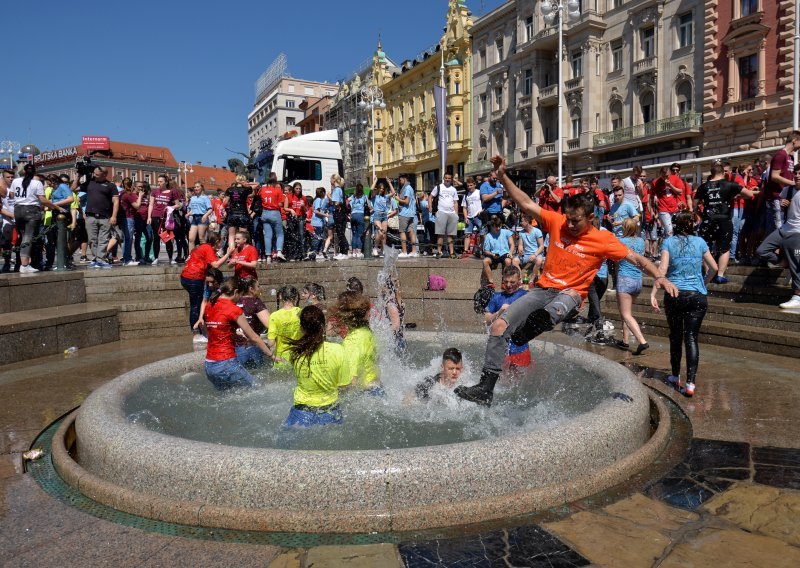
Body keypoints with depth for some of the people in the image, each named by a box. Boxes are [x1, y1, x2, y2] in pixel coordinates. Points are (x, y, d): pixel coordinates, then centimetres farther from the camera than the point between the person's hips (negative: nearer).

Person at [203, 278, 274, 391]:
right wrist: (271, 355, 3)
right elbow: (253, 337, -6)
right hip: (226, 364, -7)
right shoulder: (234, 309, -11)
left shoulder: (209, 306, 8)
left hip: (209, 365, 8)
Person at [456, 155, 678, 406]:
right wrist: (503, 176, -4)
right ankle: (485, 388, -10)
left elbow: (636, 258, -2)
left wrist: (659, 277, -19)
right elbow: (526, 204, 3)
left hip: (570, 295, -2)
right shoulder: (556, 222, 2)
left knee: (570, 294, -42)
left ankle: (527, 330, -60)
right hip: (543, 289, 2)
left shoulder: (604, 240, -4)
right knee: (498, 325, -13)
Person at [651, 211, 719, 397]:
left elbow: (662, 269, -9)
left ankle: (675, 377, 25)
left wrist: (653, 293, -10)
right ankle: (690, 384, -8)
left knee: (675, 336, 13)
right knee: (691, 337, -1)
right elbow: (714, 267, 10)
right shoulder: (699, 242, 6)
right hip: (697, 296, 1)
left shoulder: (669, 242, 1)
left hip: (674, 294, -1)